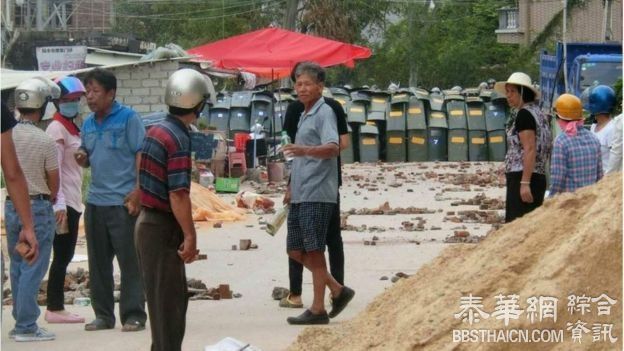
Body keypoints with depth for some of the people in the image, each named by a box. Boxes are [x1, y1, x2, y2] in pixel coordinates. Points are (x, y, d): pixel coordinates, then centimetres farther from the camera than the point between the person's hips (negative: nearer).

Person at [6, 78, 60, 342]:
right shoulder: (44, 142, -14)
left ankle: (21, 322, 19)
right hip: (38, 206, -5)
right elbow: (54, 182, -5)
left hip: (11, 205, 5)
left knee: (17, 266, 15)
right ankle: (26, 327, -2)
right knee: (33, 268, -1)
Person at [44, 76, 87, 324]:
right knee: (62, 255, -7)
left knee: (65, 256, 10)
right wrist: (59, 204, -22)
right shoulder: (57, 128, -11)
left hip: (73, 200, 9)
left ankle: (57, 307, 13)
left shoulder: (71, 127, 17)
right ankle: (54, 308, -4)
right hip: (63, 201, -9)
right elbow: (54, 168, -17)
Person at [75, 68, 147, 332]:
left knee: (130, 261, -3)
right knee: (98, 262, 10)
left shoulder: (128, 118, -5)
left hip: (123, 201, -7)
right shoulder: (88, 124, 13)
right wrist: (82, 158, -2)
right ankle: (103, 315, 18)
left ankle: (133, 315, 2)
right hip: (95, 201, 7)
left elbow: (141, 154, -9)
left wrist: (137, 191, -17)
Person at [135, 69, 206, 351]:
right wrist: (190, 235, -18)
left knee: (173, 296, 17)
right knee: (168, 299, -2)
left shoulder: (154, 132, 9)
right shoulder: (179, 139, -18)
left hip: (148, 220, 9)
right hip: (163, 228, -9)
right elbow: (178, 194, -22)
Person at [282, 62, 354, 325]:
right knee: (296, 251, 9)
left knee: (313, 251, -5)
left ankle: (318, 310, 1)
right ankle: (338, 291, 18)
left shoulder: (324, 113, -9)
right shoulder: (305, 115, 20)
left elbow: (332, 148, -26)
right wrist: (291, 188, 29)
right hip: (300, 195, 9)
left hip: (317, 194, -9)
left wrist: (305, 150, -43)